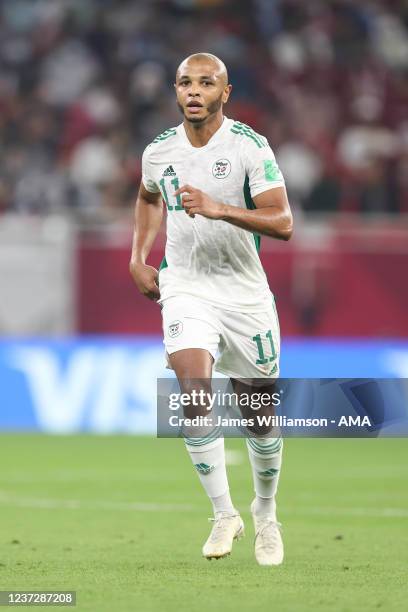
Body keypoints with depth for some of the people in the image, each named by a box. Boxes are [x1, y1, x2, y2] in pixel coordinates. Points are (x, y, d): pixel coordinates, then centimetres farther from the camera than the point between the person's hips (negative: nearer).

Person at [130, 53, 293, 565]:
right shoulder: (158, 152, 2)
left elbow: (282, 223, -19)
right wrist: (138, 259, 15)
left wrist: (219, 209, -31)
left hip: (245, 292, -1)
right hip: (185, 288, 1)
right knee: (194, 396, -22)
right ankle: (224, 515, -9)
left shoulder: (250, 147, -11)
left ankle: (265, 513, 33)